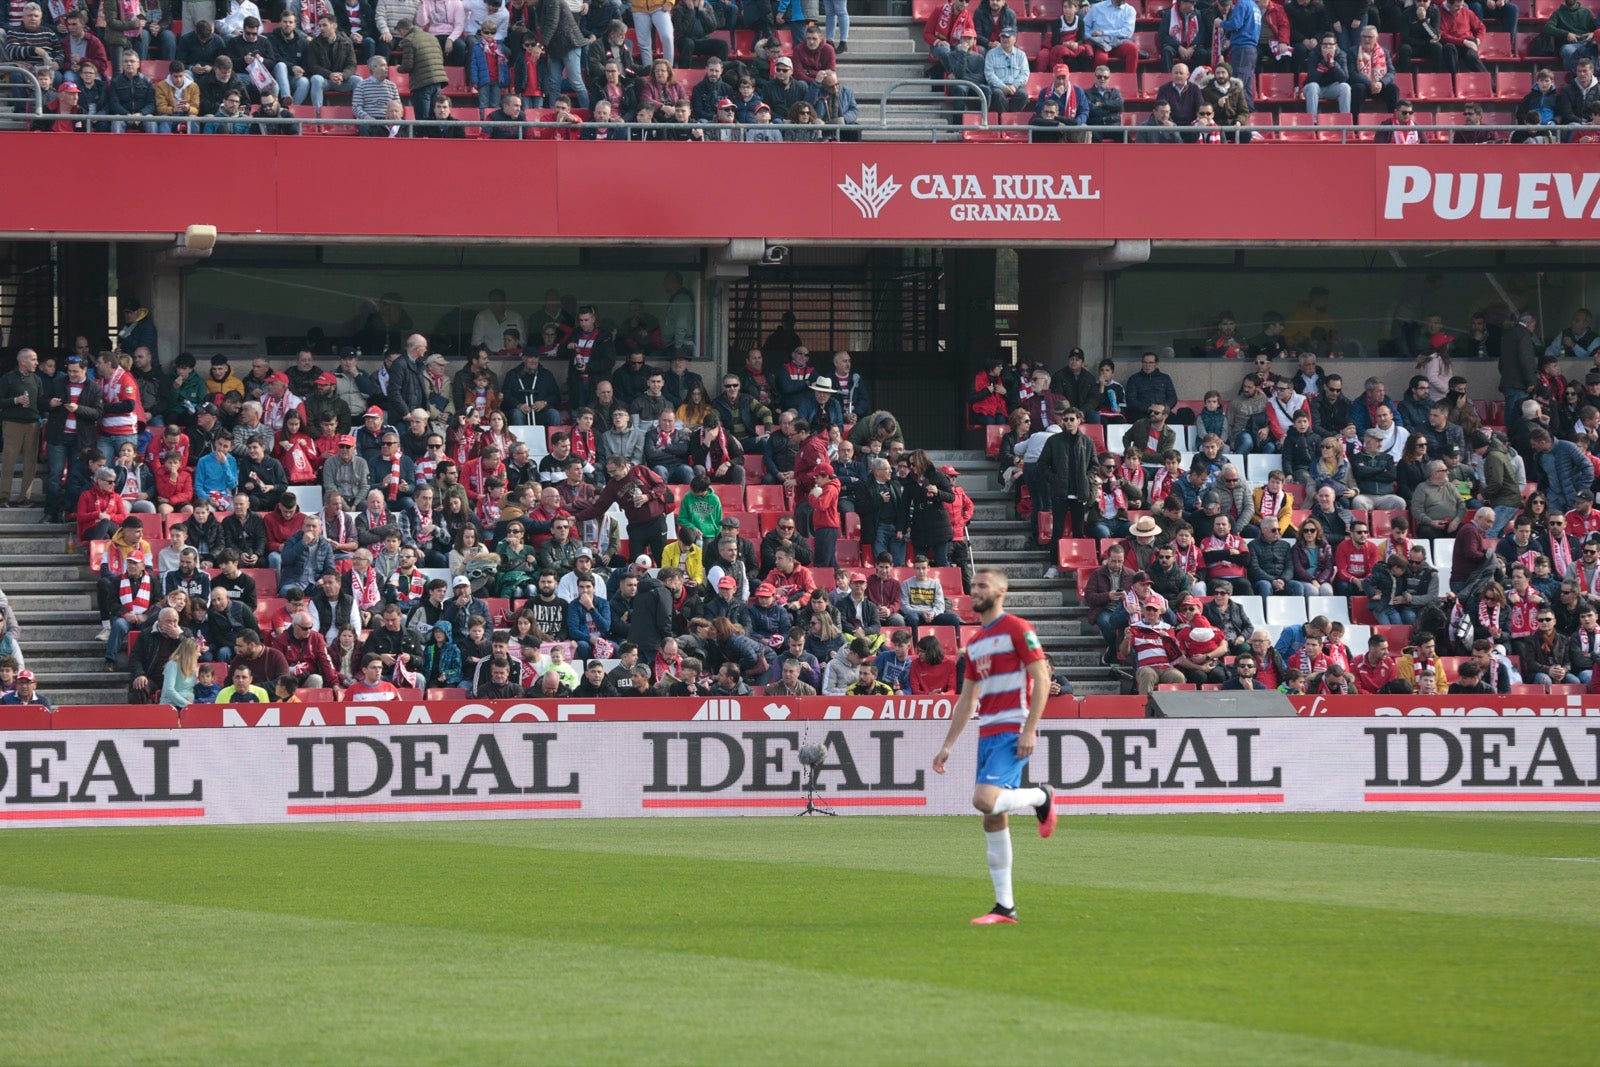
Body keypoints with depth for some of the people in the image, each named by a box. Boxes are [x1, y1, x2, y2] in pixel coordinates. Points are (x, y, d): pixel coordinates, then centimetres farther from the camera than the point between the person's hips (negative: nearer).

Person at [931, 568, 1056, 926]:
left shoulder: (1017, 629, -5)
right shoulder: (975, 644, 19)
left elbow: (1041, 678, -11)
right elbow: (967, 699, 23)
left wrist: (1029, 730, -18)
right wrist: (947, 746, 17)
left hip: (1012, 733, -8)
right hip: (986, 733, 8)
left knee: (985, 799, -25)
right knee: (993, 820, 4)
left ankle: (1041, 798, 4)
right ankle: (1004, 906, 6)